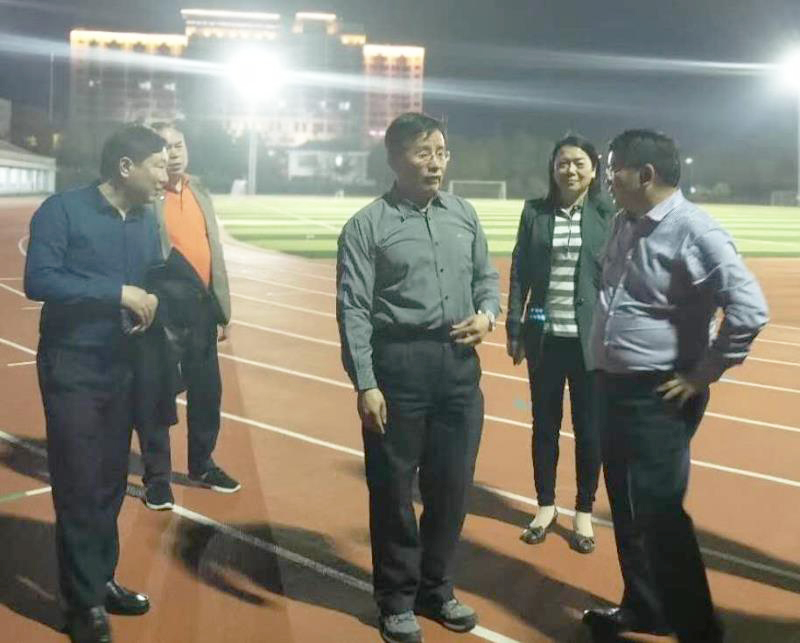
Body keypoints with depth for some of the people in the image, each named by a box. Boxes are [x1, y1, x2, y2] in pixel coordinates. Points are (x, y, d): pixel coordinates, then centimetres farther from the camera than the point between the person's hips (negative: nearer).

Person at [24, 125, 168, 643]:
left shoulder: (147, 221, 6)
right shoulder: (63, 210, -12)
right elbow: (38, 280, -21)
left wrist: (151, 300, -2)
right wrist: (118, 293, -24)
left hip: (123, 368, 6)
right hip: (72, 368, -6)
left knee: (111, 483, 14)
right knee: (79, 487, 1)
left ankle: (101, 581, 30)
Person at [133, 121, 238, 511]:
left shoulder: (200, 193, 13)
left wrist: (222, 309, 13)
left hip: (201, 308, 6)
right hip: (163, 309, -6)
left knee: (206, 391, 14)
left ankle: (201, 464, 32)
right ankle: (156, 476, 18)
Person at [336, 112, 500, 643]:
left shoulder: (464, 215, 9)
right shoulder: (368, 226, -6)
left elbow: (486, 276, 18)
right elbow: (354, 309, -9)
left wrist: (487, 313, -4)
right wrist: (366, 385, -15)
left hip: (460, 363, 5)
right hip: (399, 364, -4)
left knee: (453, 484, 13)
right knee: (392, 487, 7)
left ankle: (437, 589, 34)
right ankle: (397, 600, 27)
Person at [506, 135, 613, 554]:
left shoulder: (608, 216, -2)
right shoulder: (534, 212, 3)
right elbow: (519, 273, 4)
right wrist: (514, 329, 0)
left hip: (591, 339, -1)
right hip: (545, 337, 2)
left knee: (588, 427, 8)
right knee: (544, 424, 11)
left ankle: (584, 512, 25)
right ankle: (546, 506, 29)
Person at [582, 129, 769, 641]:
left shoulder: (694, 231, -18)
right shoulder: (625, 224, 8)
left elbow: (750, 310, -23)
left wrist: (700, 377, -16)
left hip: (659, 397, -8)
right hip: (615, 387, 8)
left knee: (659, 513, -3)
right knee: (626, 507, 17)